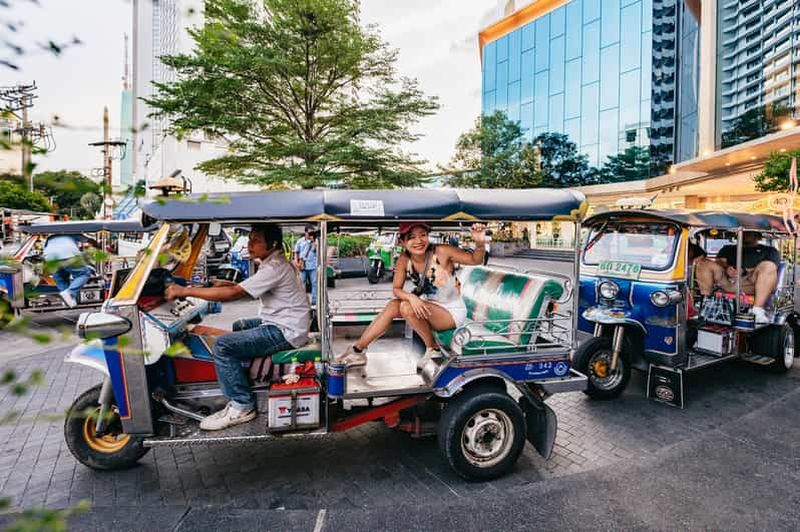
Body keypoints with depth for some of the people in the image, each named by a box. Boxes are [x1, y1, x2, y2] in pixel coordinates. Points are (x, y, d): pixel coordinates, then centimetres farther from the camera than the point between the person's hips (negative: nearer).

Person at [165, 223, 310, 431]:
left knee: (223, 346, -17)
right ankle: (243, 384, 33)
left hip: (286, 332, -11)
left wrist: (184, 291, -21)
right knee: (239, 326, 29)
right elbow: (249, 289, 23)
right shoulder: (274, 262, 11)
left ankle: (242, 407, -6)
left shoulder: (274, 268, -22)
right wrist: (229, 284, 6)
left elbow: (232, 294, -26)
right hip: (282, 322, 11)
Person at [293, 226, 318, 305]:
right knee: (302, 283, 6)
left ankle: (314, 300, 6)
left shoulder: (315, 241, 4)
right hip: (303, 266, 1)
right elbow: (296, 252, 12)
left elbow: (315, 249, -11)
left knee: (314, 283, -1)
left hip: (313, 266, -1)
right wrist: (296, 262, 1)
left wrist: (313, 241, -13)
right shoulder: (300, 241, 8)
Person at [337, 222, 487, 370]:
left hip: (452, 312, -5)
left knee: (407, 307, -26)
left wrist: (479, 243, -41)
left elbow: (475, 260, -19)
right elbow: (396, 288, -8)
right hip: (429, 307, 5)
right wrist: (411, 297, -30)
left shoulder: (442, 252, -24)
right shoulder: (404, 259, -10)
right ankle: (358, 350, -3)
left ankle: (433, 348, -6)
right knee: (393, 305, -12)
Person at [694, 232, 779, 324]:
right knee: (702, 263, -19)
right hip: (726, 282, 2)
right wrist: (726, 267, -10)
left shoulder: (769, 251, 29)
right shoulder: (728, 248, 36)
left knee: (768, 266, -31)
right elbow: (719, 262, 16)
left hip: (752, 285, -1)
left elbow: (769, 268, 8)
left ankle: (757, 310, -41)